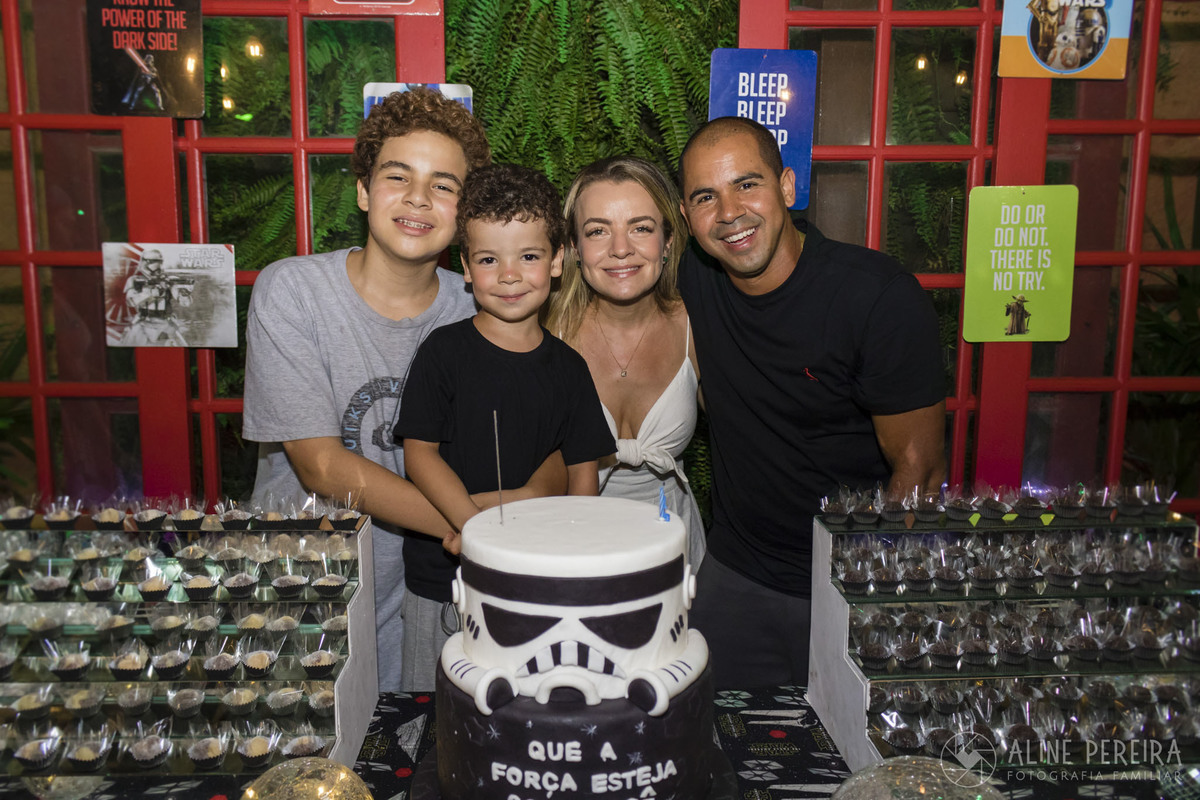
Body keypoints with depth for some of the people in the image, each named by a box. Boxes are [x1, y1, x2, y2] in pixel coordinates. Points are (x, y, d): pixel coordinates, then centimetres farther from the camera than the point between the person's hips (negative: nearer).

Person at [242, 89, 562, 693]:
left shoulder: (477, 314, -6)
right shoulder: (288, 292, -12)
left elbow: (557, 451, -6)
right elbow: (320, 466, -18)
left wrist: (518, 507, -28)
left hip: (425, 596, 2)